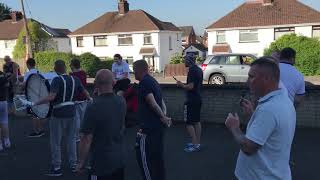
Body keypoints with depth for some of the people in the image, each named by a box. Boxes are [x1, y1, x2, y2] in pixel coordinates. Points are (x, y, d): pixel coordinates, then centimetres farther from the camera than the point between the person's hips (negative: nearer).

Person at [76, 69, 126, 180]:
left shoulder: (93, 108, -23)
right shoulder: (121, 102, -4)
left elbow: (86, 139, -19)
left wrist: (81, 162, -6)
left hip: (101, 162, -6)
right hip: (120, 159, 6)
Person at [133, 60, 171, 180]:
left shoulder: (144, 82, -14)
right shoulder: (153, 81, 16)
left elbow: (152, 103, -22)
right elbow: (161, 102, 15)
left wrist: (163, 117, -13)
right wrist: (164, 116, 5)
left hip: (149, 127, -9)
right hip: (158, 126, 9)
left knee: (144, 157, 1)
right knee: (157, 156, 18)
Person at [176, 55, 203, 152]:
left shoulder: (192, 70, -17)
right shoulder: (199, 70, 12)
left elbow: (190, 86, -24)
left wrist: (181, 85, -8)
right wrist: (184, 84, 20)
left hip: (191, 100, -10)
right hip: (198, 99, 10)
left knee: (189, 123, -4)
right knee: (197, 122, 14)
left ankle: (195, 145, -2)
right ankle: (197, 143, 21)